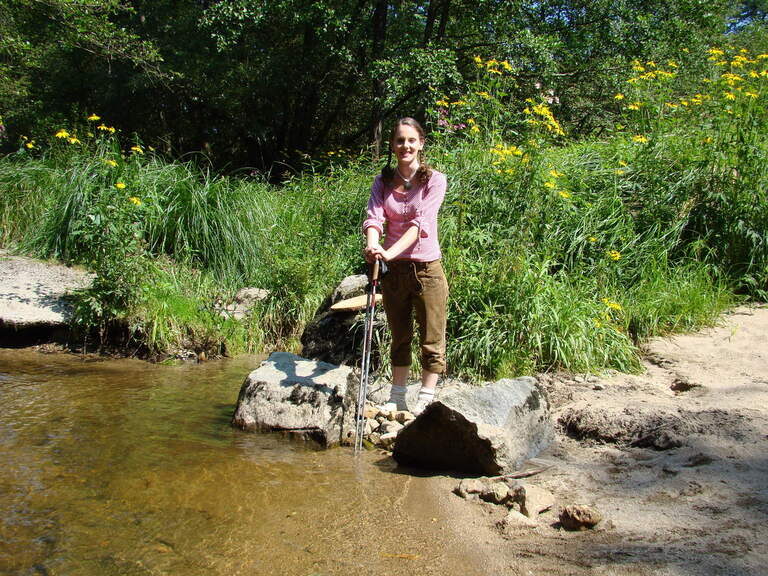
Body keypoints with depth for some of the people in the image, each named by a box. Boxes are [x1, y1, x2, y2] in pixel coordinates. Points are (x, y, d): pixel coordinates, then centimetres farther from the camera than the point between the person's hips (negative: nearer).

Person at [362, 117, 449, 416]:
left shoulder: (434, 180, -7)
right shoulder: (383, 182, 3)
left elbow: (420, 223, -19)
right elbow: (374, 218, -11)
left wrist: (391, 252, -32)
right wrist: (372, 246, -34)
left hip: (426, 267, -4)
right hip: (393, 269, 4)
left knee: (431, 338, 3)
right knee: (399, 337, 15)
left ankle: (426, 399, 14)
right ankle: (397, 397, 26)